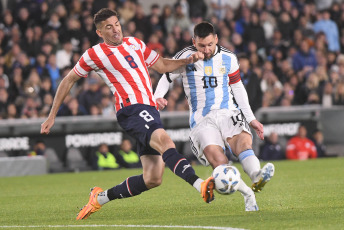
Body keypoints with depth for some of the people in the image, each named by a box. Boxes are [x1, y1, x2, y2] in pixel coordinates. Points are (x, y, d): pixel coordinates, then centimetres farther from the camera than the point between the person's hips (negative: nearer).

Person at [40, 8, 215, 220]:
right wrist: (52, 116, 16)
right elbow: (68, 81, 16)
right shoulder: (95, 54, 5)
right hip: (132, 109, -7)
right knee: (165, 143, -34)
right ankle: (200, 185, -53)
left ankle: (101, 197, 16)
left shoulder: (135, 43, 20)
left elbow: (163, 66, 29)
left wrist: (188, 60, 11)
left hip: (150, 109, 7)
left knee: (152, 180, 0)